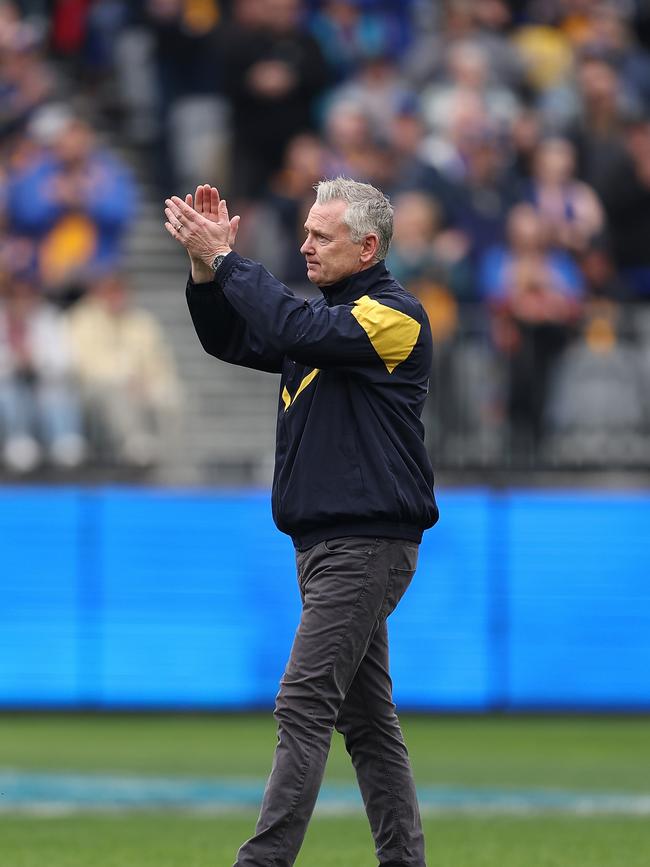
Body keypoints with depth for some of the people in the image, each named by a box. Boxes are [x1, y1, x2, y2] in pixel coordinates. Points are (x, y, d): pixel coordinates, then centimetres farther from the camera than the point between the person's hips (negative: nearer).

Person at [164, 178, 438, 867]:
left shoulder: (395, 315, -11)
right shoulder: (329, 310, 18)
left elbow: (298, 332, -26)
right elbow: (231, 340, 15)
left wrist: (226, 258, -20)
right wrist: (206, 267, -1)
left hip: (366, 545, -10)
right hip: (328, 545, 10)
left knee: (304, 706, -14)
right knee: (365, 717, 9)